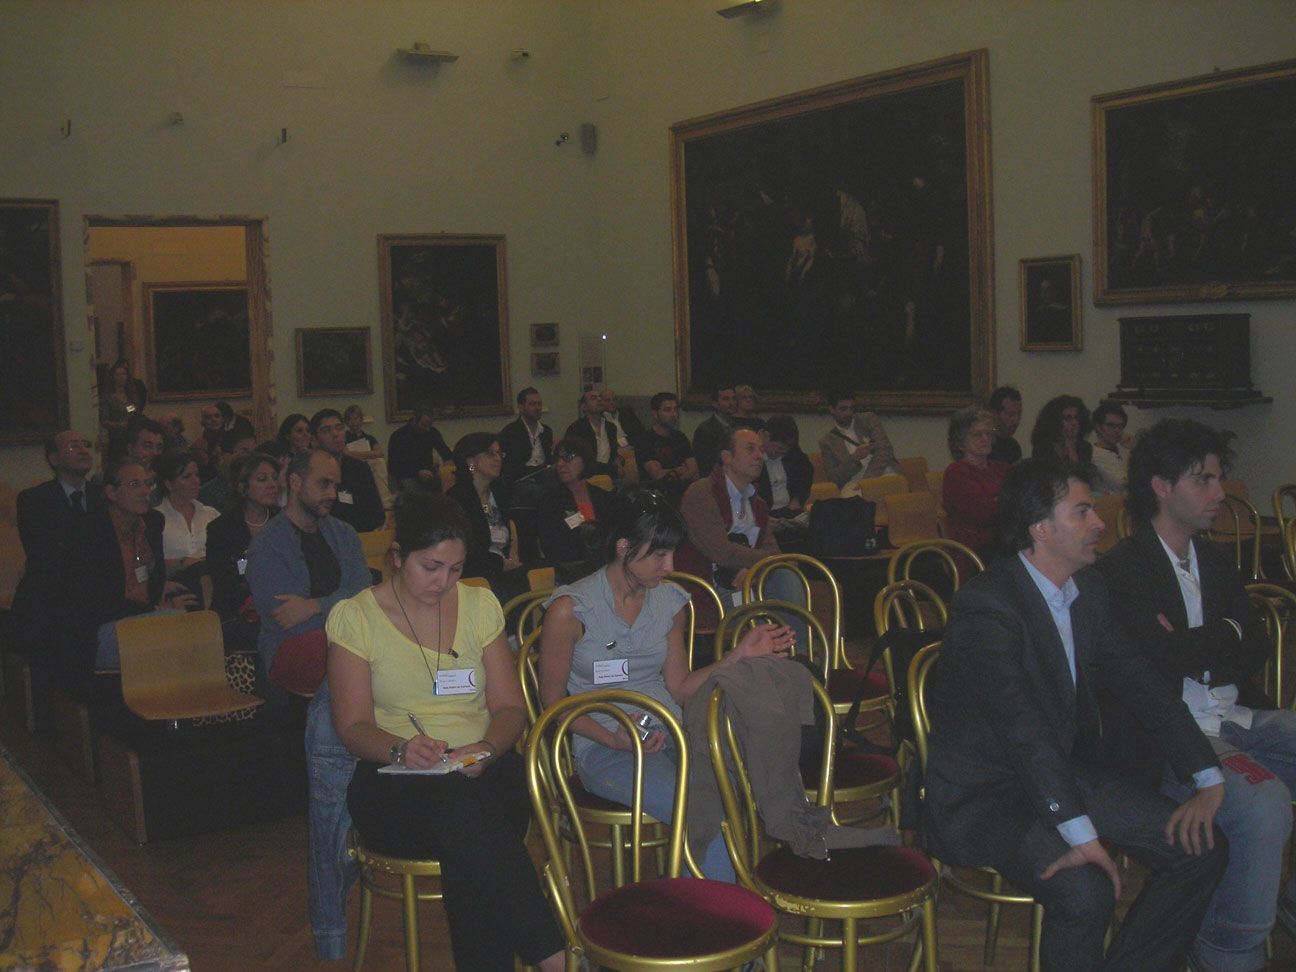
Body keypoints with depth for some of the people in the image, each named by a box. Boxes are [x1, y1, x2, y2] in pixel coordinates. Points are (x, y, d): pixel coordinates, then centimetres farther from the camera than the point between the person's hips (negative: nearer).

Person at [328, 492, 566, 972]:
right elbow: (353, 726, -2)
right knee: (464, 808, -36)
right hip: (395, 782, -2)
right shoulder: (354, 616, 3)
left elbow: (509, 706, 9)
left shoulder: (479, 604, 12)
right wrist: (401, 748, -24)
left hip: (484, 770, 2)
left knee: (470, 832, -36)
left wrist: (487, 749, -14)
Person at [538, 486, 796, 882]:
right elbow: (552, 701, -1)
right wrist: (615, 740, -16)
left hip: (672, 735, 5)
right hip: (605, 749, -5)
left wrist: (740, 655, 1)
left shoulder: (671, 601, 11)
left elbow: (678, 688, 13)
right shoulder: (570, 609, -6)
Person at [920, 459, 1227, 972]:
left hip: (1066, 775, 9)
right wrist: (1080, 834, -38)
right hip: (981, 795, -8)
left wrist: (1209, 780, 2)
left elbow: (1140, 681, 10)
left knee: (1201, 847, -1)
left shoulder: (1089, 590, 4)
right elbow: (1023, 726, -32)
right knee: (1084, 890, -31)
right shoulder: (984, 606, -23)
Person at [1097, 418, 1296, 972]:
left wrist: (1195, 648, -7)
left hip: (1237, 719, 8)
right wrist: (1225, 635, -5)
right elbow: (1163, 655, -22)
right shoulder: (1122, 571, -10)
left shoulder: (1214, 562, 17)